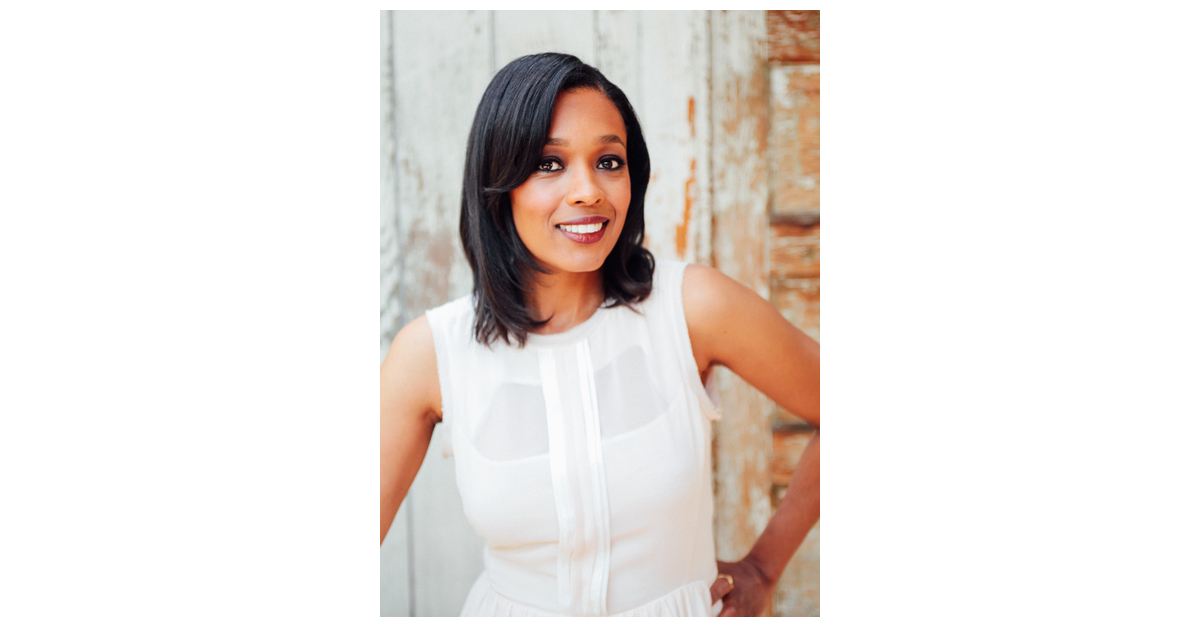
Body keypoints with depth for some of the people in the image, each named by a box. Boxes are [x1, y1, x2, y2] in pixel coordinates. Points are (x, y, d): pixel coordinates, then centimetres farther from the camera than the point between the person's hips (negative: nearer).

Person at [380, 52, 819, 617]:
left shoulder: (694, 305, -19)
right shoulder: (429, 353, -17)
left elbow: (840, 412, -7)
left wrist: (763, 567, -4)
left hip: (684, 609, 0)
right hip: (508, 611, 1)